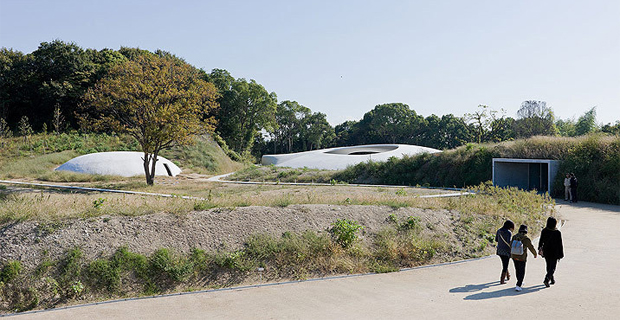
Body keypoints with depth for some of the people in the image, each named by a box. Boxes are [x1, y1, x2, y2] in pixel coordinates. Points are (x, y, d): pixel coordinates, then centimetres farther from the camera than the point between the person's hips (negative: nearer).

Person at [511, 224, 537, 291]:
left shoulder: (514, 237, -3)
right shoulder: (526, 239, -18)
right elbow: (531, 248, -8)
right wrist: (535, 254, 12)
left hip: (514, 256, 5)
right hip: (521, 258, -5)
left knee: (517, 269, 23)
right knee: (521, 272, 3)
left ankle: (520, 282, 41)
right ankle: (518, 286, -5)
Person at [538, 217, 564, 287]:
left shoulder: (544, 231, -8)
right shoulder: (557, 233, -16)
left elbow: (541, 241, 1)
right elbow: (560, 244, -11)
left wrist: (540, 248, 18)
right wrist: (560, 255, -2)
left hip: (546, 252, 3)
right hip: (554, 253, -3)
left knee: (549, 266, 20)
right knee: (552, 267, 5)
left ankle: (552, 280, 34)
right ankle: (547, 279, -14)